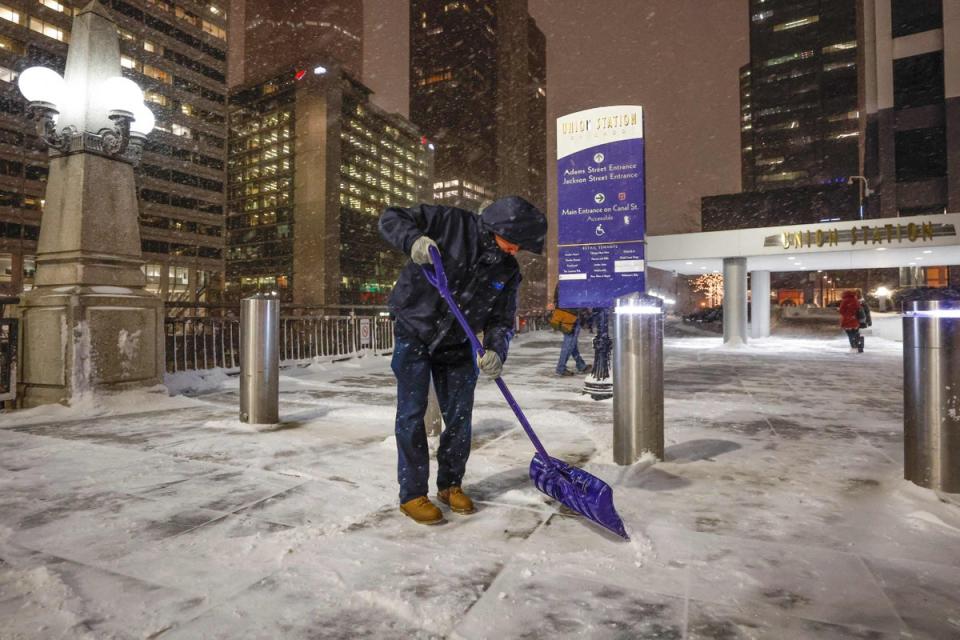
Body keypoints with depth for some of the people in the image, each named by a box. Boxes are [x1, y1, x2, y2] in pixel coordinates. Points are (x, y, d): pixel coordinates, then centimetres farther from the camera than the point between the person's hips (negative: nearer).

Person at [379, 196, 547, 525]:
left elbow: (501, 320, -4)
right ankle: (412, 494, 10)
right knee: (411, 413, -4)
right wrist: (414, 240, -32)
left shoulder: (508, 271, -4)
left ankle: (451, 485, 26)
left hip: (457, 346, 4)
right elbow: (391, 218, -11)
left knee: (459, 416, 6)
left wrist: (496, 350, -24)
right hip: (414, 334, -4)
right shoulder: (450, 223, -16)